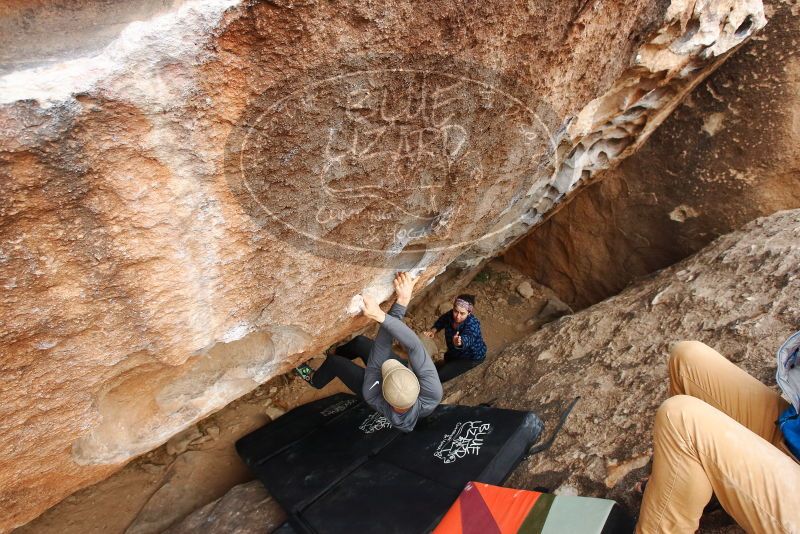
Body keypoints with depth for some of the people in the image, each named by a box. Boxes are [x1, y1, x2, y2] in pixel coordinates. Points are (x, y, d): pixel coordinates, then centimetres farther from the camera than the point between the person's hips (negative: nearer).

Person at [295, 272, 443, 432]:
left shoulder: (374, 399, -47)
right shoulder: (433, 397, -46)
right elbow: (414, 346, -56)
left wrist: (401, 303, -57)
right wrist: (381, 316, -67)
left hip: (382, 394, -2)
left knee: (334, 362, 9)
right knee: (360, 341, 8)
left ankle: (315, 379, 45)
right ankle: (335, 352, 42)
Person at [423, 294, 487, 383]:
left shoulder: (472, 324, -37)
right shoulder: (450, 315, -20)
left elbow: (467, 339, -59)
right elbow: (441, 321, 2)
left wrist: (459, 343, -82)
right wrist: (433, 330, -19)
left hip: (472, 357, -6)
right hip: (455, 352, 6)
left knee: (440, 375, -15)